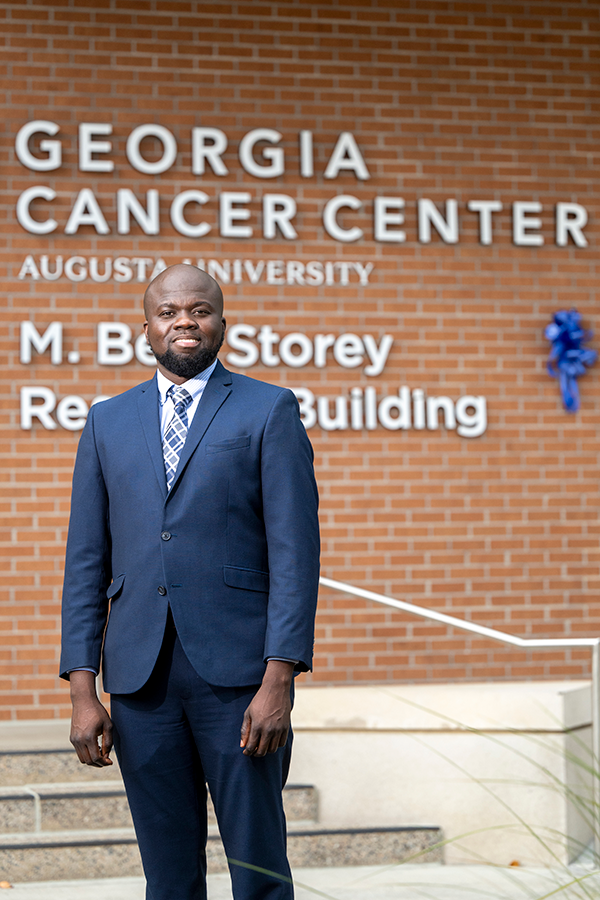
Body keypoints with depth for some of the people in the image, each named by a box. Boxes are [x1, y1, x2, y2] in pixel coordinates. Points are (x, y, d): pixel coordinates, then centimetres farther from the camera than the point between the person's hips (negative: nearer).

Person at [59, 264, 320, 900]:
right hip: (140, 678, 3)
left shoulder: (270, 411, 3)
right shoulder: (108, 422, 14)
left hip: (238, 671, -3)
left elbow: (295, 553, -4)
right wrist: (83, 690, 2)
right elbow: (86, 562, 11)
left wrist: (278, 680, -13)